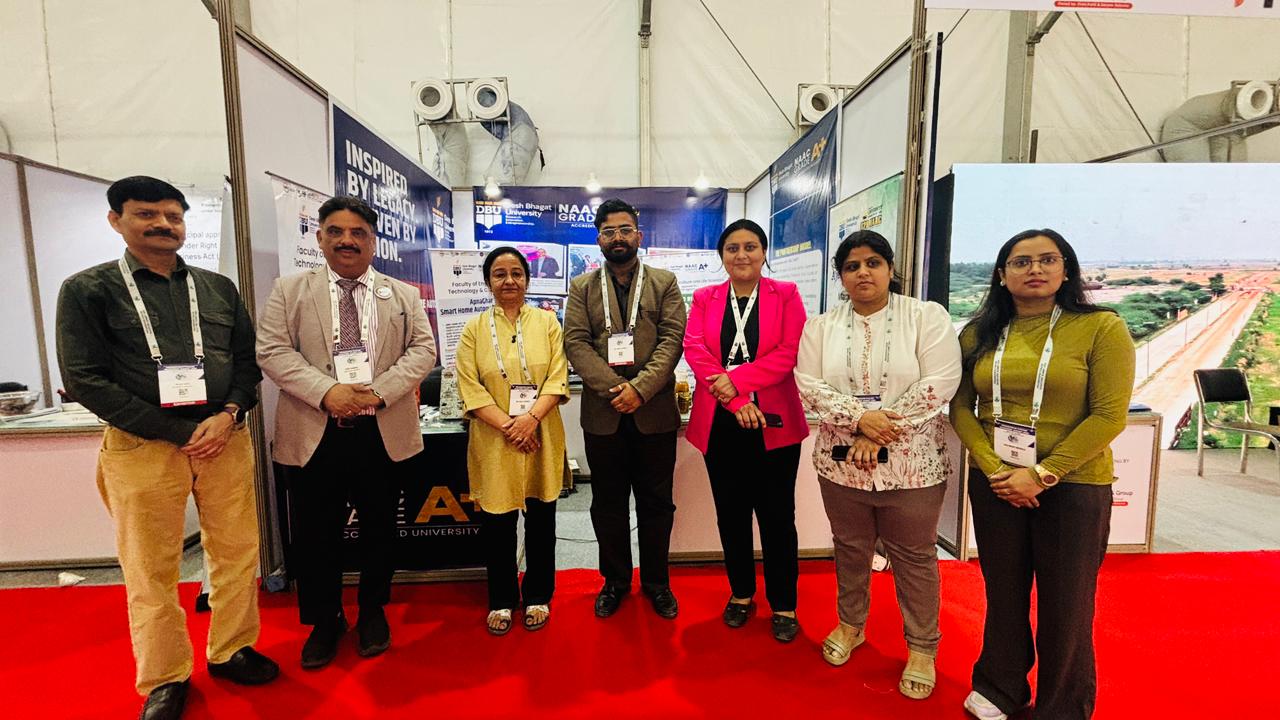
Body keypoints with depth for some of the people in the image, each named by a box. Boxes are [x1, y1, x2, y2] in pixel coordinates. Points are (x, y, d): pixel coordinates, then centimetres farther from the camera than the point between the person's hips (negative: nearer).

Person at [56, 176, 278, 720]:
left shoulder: (219, 287, 10)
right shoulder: (87, 290, 1)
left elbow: (248, 360, 9)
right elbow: (84, 379, -6)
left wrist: (228, 415, -9)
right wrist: (179, 432, -12)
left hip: (227, 439, 3)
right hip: (143, 446, -2)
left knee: (237, 553, 10)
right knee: (151, 570, 8)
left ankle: (230, 651, 30)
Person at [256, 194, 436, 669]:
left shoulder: (404, 295, 7)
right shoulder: (289, 291, 6)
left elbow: (423, 350, -2)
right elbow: (272, 351, -3)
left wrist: (379, 390, -16)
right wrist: (327, 391, -19)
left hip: (384, 433, 1)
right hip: (314, 434, 0)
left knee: (379, 529, 13)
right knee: (314, 535, 11)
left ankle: (373, 612, 34)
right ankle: (323, 621, 33)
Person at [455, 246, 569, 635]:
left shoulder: (547, 322, 4)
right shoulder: (475, 328, 4)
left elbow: (557, 377, -4)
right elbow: (469, 386, -4)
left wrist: (531, 417, -17)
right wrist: (507, 425, -15)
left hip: (541, 438, 0)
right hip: (494, 440, 0)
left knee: (540, 518, 11)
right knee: (497, 522, 9)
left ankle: (538, 596, 31)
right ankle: (501, 600, 31)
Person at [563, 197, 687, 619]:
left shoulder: (664, 283, 6)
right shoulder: (582, 288, 9)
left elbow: (672, 339, -5)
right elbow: (576, 343, -3)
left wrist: (640, 388, -17)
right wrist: (613, 388, -16)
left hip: (655, 413, -1)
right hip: (602, 415, 1)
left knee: (656, 503, 11)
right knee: (608, 504, 13)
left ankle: (656, 581, 31)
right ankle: (615, 580, 32)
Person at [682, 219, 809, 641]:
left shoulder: (786, 295, 4)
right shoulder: (704, 299, 9)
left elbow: (790, 352, -8)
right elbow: (694, 349, -5)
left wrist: (737, 380, -18)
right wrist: (735, 400, -17)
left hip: (773, 422, -2)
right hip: (720, 423, 2)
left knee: (776, 515, 7)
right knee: (731, 514, 14)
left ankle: (783, 605, 26)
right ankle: (741, 594, 33)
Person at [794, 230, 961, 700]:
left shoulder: (928, 317, -5)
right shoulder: (821, 326, 3)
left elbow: (938, 385, -14)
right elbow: (808, 385, -6)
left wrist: (877, 433, -16)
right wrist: (860, 417, -20)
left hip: (911, 464, -2)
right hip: (841, 461, 3)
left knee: (913, 556, 13)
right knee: (850, 548, 19)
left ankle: (922, 647, 34)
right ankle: (850, 624, 42)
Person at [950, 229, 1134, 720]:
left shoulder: (1101, 328, -6)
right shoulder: (978, 334, 2)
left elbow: (1109, 415, -11)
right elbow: (961, 407, 1)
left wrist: (1042, 474, -16)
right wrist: (994, 469, -11)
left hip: (1073, 485, -2)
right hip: (993, 484, 3)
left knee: (1065, 604, 13)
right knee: (1003, 593, 18)